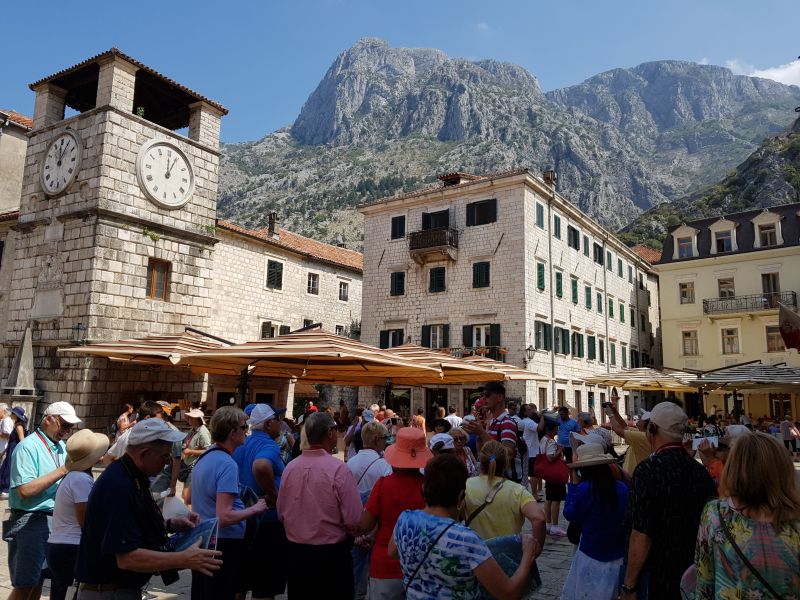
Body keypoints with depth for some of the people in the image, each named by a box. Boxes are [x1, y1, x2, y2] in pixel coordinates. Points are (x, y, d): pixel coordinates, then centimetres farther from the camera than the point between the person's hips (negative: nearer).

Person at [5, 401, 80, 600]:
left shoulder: (61, 446, 10)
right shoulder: (28, 446, -14)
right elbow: (25, 490, -23)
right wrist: (62, 471, -22)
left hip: (55, 521, 8)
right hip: (30, 522, -8)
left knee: (38, 581, 16)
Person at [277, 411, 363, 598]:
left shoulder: (290, 467, -6)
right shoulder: (338, 469, -20)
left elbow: (281, 513, 4)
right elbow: (354, 520, -20)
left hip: (296, 552, 5)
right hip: (332, 554, -4)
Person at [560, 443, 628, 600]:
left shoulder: (584, 489, -21)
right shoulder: (623, 488, -8)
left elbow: (569, 514, -6)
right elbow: (628, 518, 8)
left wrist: (573, 484, -3)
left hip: (591, 557, -4)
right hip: (618, 556, 4)